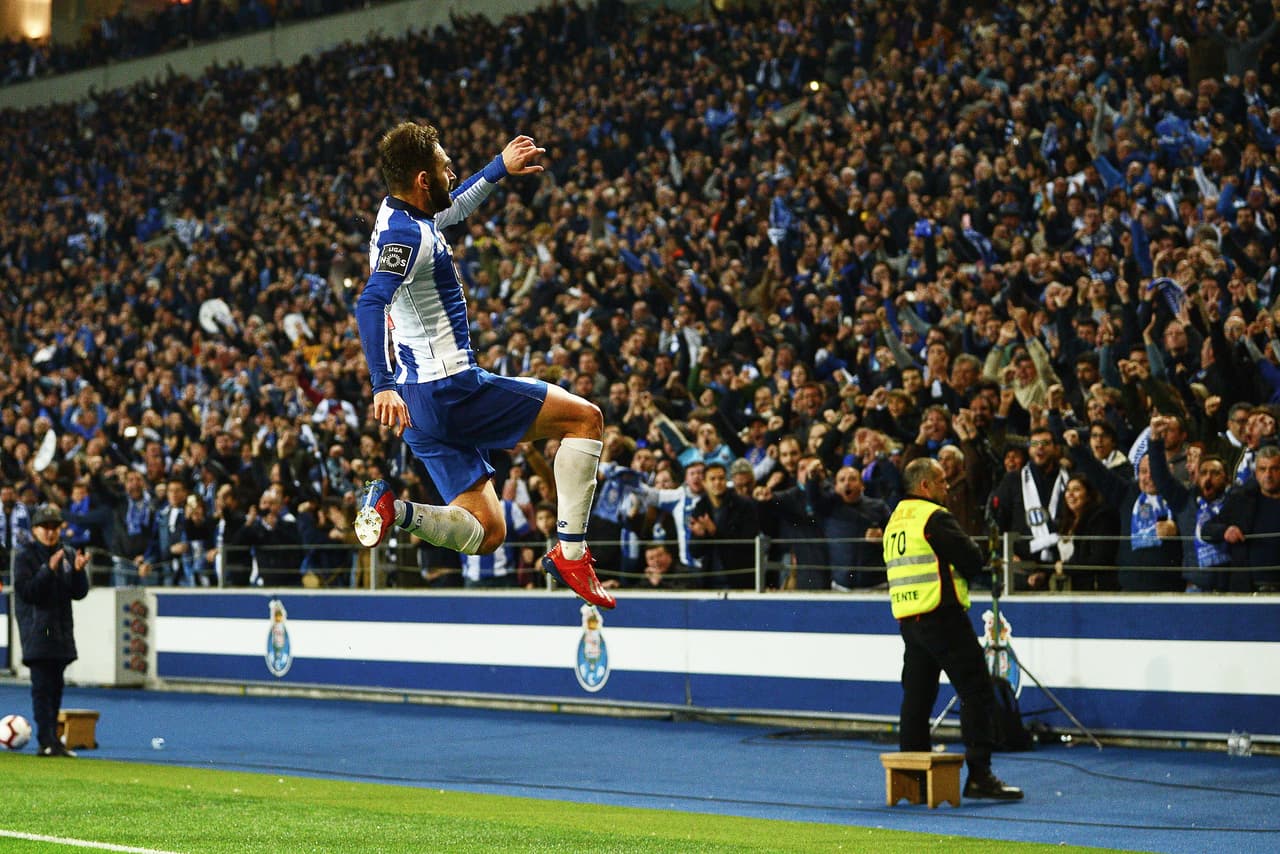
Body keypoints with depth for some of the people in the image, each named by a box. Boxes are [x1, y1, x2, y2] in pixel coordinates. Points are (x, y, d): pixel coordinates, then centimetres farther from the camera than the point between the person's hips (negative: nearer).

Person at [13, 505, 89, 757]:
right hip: (37, 630, -6)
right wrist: (49, 570, -24)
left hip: (61, 630, 6)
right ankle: (46, 741, -14)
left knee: (55, 686, 9)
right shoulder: (25, 556, -3)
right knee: (42, 686, -11)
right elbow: (26, 591, -14)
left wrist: (78, 571, -11)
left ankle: (52, 739, 15)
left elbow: (79, 593, 8)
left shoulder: (68, 555, 11)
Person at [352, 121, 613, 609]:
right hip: (449, 387, -10)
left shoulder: (401, 215, 13)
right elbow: (370, 304, -31)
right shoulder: (406, 233, -16)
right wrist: (383, 385, -40)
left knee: (484, 534, 8)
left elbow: (453, 207, 38)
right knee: (585, 418, 3)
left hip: (420, 400, 10)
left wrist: (500, 168, 40)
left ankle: (391, 507, -13)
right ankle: (571, 551, -4)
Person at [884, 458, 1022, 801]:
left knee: (917, 695, 13)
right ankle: (979, 775, -11)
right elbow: (973, 561, -13)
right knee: (977, 692, -6)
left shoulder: (894, 521, 16)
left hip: (907, 619, 8)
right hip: (942, 616, -8)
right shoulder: (935, 517, -10)